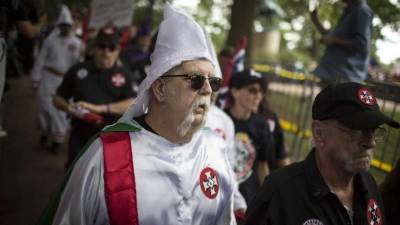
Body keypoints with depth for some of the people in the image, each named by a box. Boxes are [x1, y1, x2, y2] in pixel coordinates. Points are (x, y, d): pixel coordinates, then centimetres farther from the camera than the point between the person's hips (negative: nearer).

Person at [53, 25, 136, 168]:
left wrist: (100, 108, -21)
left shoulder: (123, 75, 1)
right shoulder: (78, 70, 5)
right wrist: (68, 107, -11)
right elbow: (58, 98, 13)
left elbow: (132, 104, -13)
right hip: (80, 136, 2)